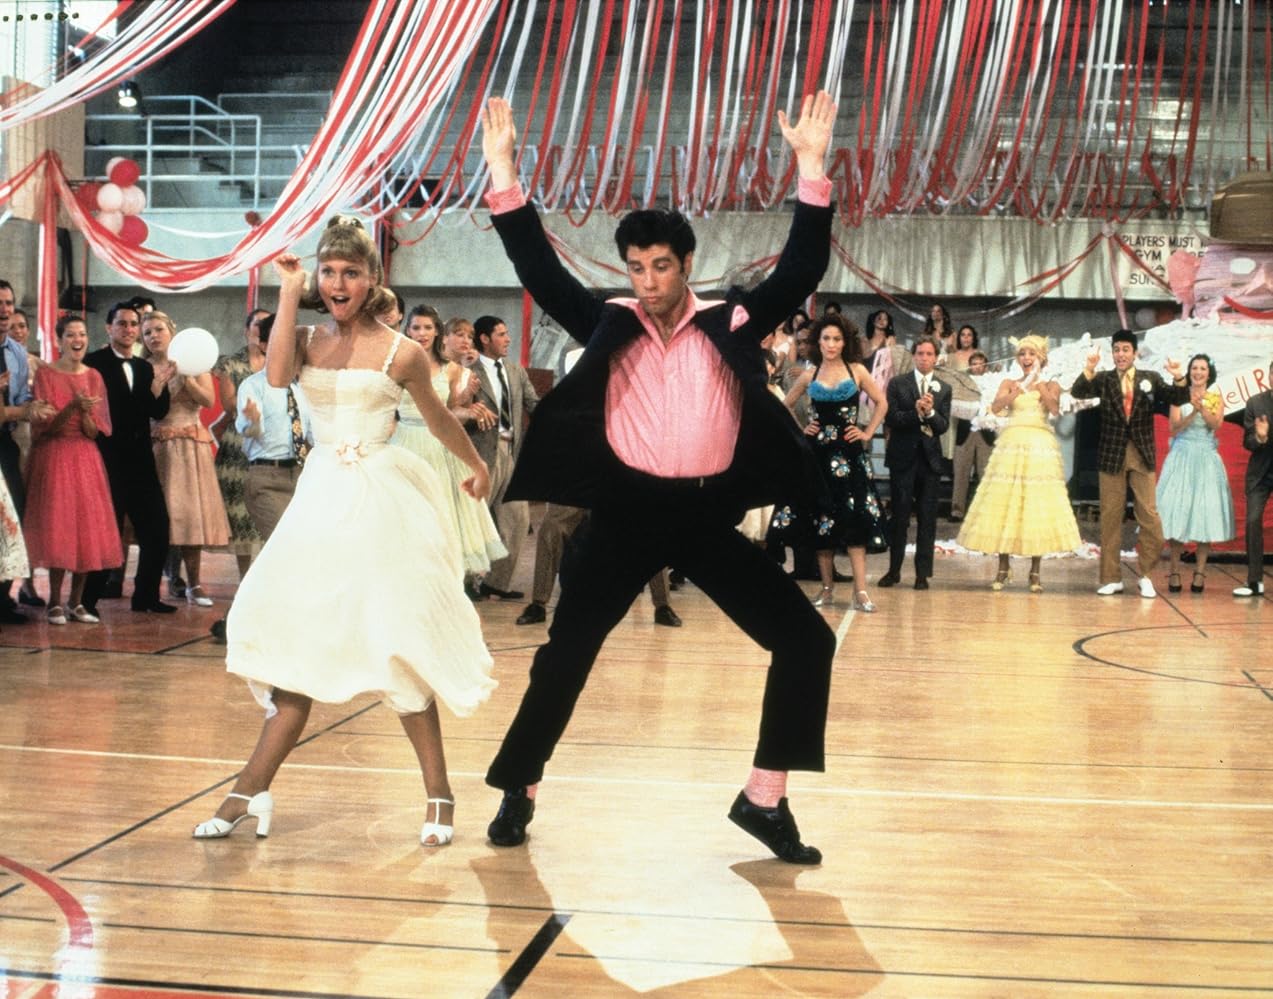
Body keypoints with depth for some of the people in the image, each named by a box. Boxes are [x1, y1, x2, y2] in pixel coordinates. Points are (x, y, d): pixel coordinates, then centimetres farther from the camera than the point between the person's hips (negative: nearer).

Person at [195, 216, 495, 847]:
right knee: (301, 641, 4)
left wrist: (477, 466, 26)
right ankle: (253, 790, 8)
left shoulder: (399, 352, -2)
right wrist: (288, 292, -14)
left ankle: (437, 793, 6)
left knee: (396, 644, -4)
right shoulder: (307, 341, 6)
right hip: (320, 499, 3)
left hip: (381, 501, -3)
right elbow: (276, 375, -16)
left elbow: (439, 418, 14)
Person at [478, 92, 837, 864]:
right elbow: (539, 269, -1)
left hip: (709, 514, 1)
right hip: (628, 511, -1)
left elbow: (802, 268, -3)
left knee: (807, 640, -3)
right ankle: (518, 792, 21)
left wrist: (812, 168, -12)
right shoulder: (608, 325, 4)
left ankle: (765, 798, 10)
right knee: (566, 653, 2)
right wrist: (503, 171, -9)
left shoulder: (731, 324, 3)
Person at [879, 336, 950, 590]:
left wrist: (930, 412, -19)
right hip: (903, 456, -1)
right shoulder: (897, 384, 4)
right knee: (899, 515, 3)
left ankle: (922, 573, 8)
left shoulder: (944, 390, 8)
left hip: (930, 457, 2)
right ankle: (894, 570, 12)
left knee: (927, 518, 2)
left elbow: (943, 426, -1)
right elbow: (890, 418, -7)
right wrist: (916, 413, -19)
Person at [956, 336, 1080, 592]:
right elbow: (996, 407, -6)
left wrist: (1039, 384, -11)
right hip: (1012, 446, 1)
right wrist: (1021, 388, -14)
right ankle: (1004, 568, 7)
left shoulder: (1050, 385, 11)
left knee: (1037, 507, -4)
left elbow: (1055, 409, -9)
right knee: (1004, 505, -3)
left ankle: (1036, 571, 4)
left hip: (1041, 448, -1)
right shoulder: (1009, 383, 13)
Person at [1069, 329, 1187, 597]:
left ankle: (1145, 575, 12)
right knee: (1110, 518, 6)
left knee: (1149, 517, -3)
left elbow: (1178, 398, -4)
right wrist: (1089, 369, -28)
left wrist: (1178, 378, -24)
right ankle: (1111, 578, 14)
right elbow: (1077, 392, -12)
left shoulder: (1151, 379, 4)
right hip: (1112, 455, 0)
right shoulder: (1103, 380, 3)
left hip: (1142, 456, 0)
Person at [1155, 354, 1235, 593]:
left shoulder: (1216, 399, 8)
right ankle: (1174, 571, -1)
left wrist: (1202, 408, -24)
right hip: (1181, 457, -1)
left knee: (1205, 512, -3)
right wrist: (1193, 411, -18)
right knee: (1177, 511, -6)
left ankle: (1200, 572, 1)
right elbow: (1174, 428, -3)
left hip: (1206, 459, 1)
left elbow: (1215, 424, -7)